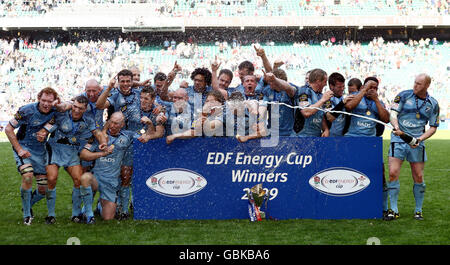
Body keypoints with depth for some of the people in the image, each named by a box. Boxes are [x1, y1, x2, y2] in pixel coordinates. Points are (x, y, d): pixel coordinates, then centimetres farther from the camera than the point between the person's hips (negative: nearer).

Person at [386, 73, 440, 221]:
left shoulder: (433, 104, 6)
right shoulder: (404, 96, 2)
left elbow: (433, 127, 8)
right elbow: (393, 114, -2)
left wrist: (420, 139, -8)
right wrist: (396, 128, -22)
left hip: (417, 142, 1)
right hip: (398, 139, -1)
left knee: (418, 177, 3)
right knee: (393, 173, -10)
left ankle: (418, 210, 18)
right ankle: (394, 210, -2)